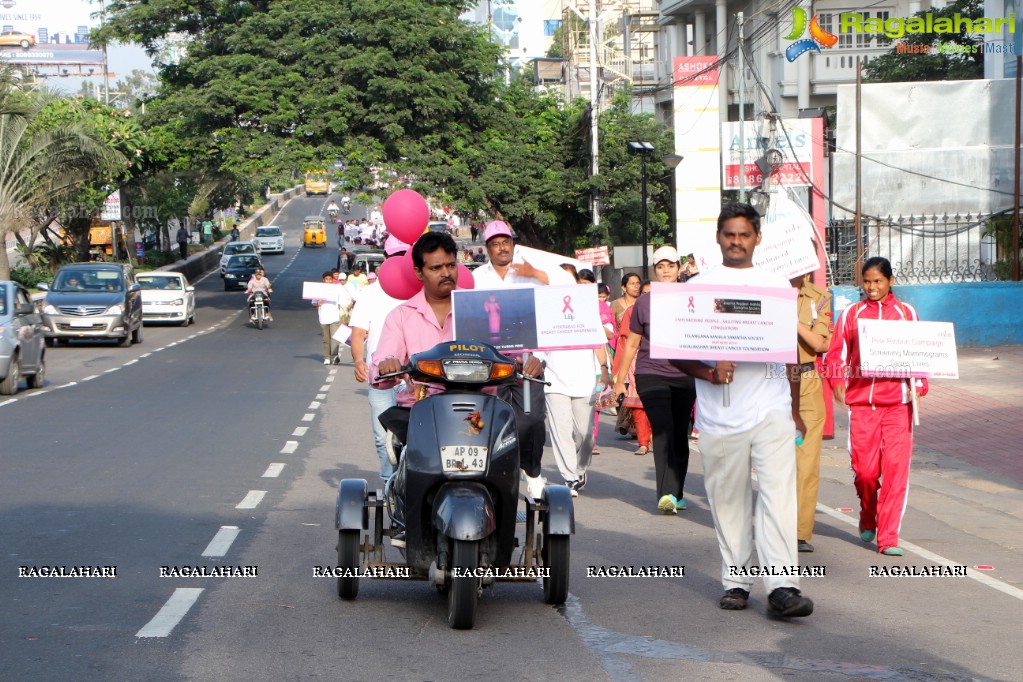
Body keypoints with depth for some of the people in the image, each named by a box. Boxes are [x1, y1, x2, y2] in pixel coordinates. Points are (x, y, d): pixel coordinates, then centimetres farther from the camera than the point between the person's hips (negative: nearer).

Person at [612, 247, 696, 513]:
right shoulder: (643, 303, 4)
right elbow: (631, 344, 12)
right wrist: (620, 379, 12)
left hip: (685, 377, 2)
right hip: (651, 374, -2)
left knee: (680, 435, 6)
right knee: (663, 431, -16)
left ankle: (675, 494, 14)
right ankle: (666, 494, -24)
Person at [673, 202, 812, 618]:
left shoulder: (777, 286, 12)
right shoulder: (698, 287, 7)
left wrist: (795, 408, 18)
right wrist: (709, 373, -14)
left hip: (772, 409, 0)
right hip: (720, 412, 0)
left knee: (778, 494, -11)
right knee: (728, 500, 5)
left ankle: (782, 586, -16)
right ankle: (735, 582, 16)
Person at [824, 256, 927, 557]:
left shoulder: (907, 313, 10)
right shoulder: (852, 314, 10)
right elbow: (836, 352, 8)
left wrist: (919, 384, -4)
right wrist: (837, 381, -8)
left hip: (898, 402, 0)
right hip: (861, 401, 0)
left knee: (896, 467, -8)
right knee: (864, 469, -3)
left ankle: (888, 538, -2)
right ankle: (868, 517, 28)